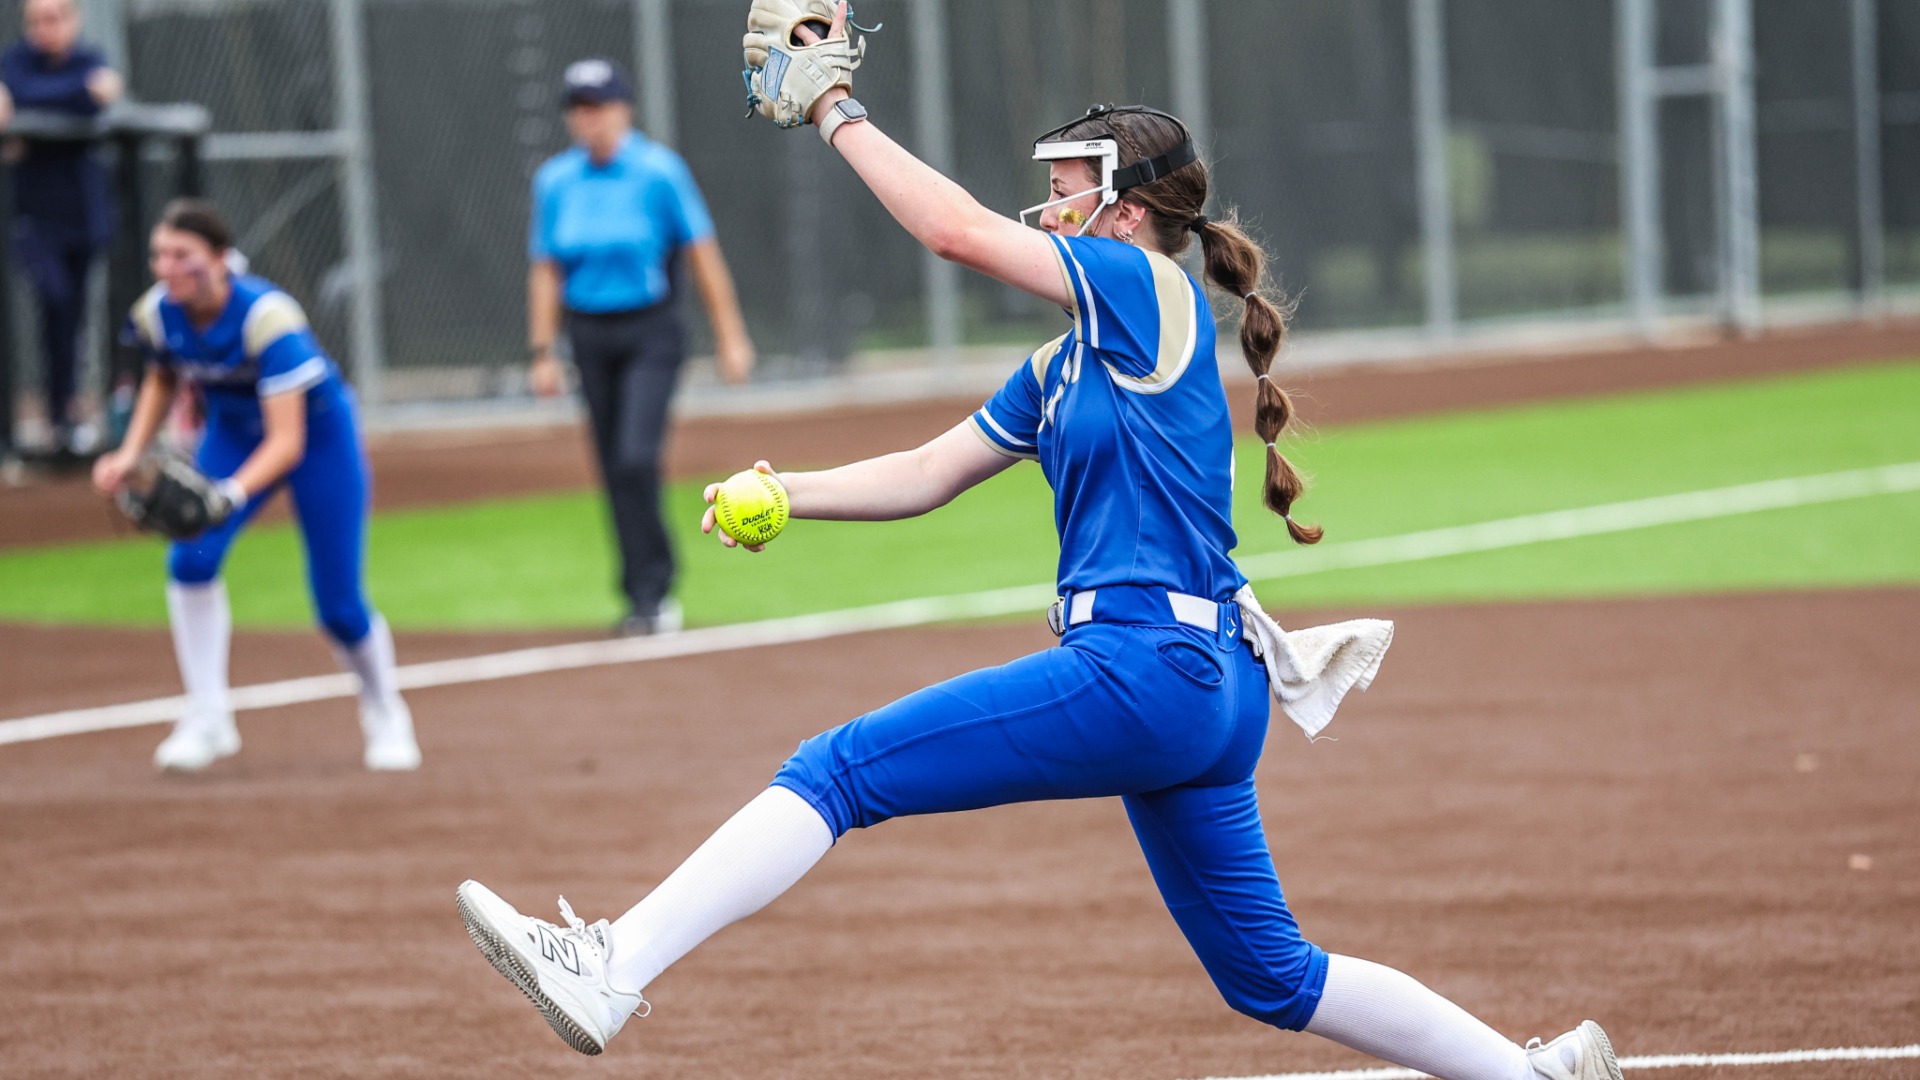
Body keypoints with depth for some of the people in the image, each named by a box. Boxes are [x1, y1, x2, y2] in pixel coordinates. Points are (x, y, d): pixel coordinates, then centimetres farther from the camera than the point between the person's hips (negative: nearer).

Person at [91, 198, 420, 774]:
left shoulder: (266, 316, -37)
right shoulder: (157, 313, -19)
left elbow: (288, 441, -40)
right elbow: (162, 379, 6)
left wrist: (230, 494, -56)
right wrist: (131, 454, -9)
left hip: (318, 430, -4)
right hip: (233, 432, 5)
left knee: (340, 606, -2)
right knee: (190, 558, -21)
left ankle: (387, 718, 26)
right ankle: (207, 720, -10)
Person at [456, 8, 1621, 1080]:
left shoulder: (1152, 295, -5)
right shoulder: (1066, 366, 20)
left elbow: (959, 228, -12)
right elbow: (926, 474, 21)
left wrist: (836, 111, -3)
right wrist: (784, 494, 7)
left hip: (1147, 669, -10)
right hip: (1205, 687, 10)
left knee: (838, 768, -14)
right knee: (1269, 974, 16)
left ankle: (610, 973, -20)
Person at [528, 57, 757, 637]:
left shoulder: (660, 171, -7)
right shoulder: (555, 181, 4)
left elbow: (703, 255, -4)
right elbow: (545, 269, 9)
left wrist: (730, 337, -5)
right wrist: (542, 352, 5)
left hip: (650, 332, -4)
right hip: (590, 337, 4)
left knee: (636, 458, -17)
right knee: (614, 471, 6)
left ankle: (652, 591, -9)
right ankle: (645, 598, 15)